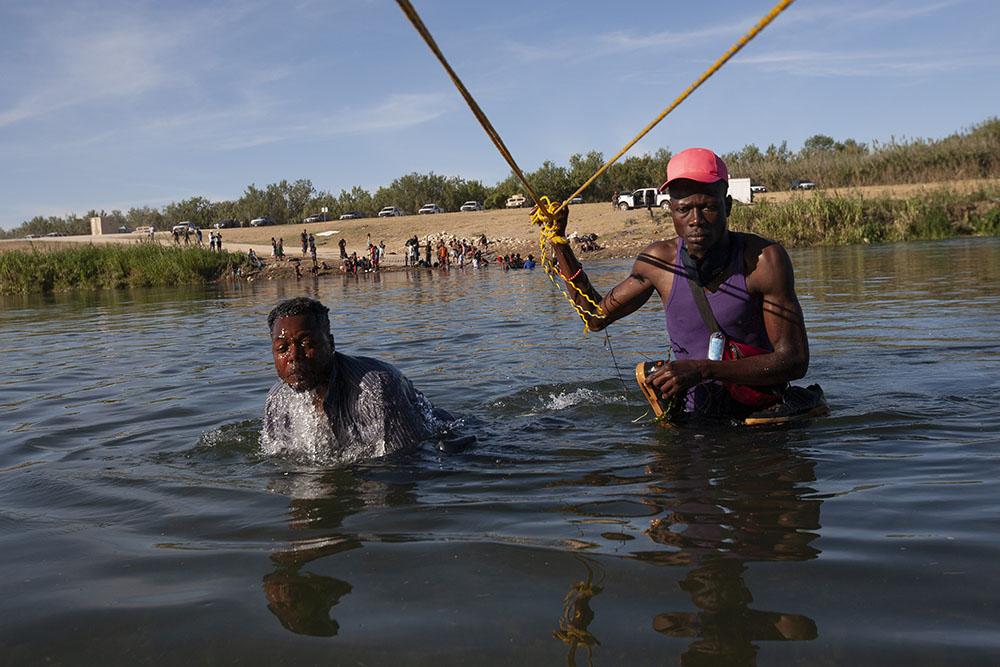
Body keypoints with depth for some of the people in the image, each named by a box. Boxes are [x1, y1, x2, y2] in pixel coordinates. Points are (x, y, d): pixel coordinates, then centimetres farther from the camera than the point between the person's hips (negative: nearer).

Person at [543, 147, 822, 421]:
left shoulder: (765, 259, -14)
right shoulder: (659, 260, -2)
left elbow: (795, 361, -16)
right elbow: (597, 316, 12)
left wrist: (701, 370, -26)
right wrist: (558, 239, 5)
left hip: (760, 414, -2)